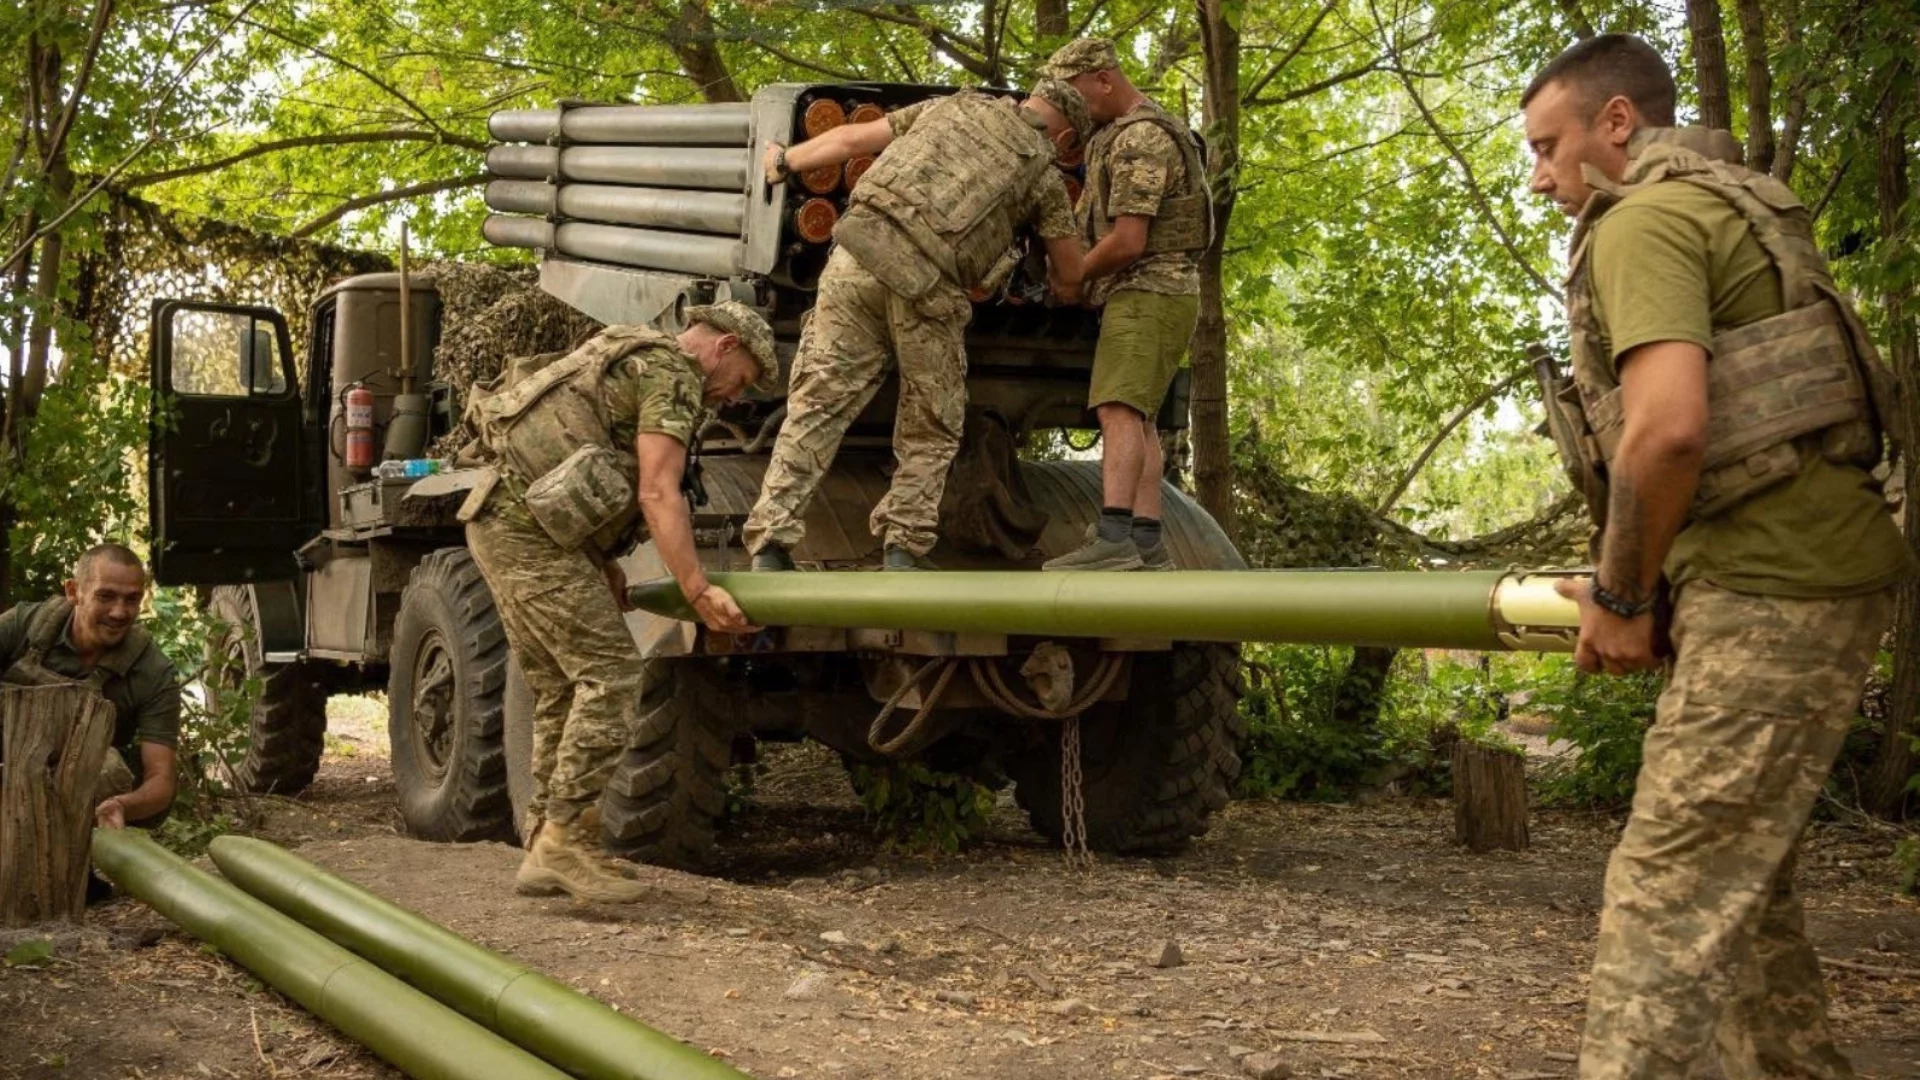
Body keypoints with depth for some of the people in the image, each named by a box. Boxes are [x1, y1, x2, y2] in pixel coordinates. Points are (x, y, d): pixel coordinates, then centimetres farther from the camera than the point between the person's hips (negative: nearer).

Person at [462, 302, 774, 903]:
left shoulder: (631, 361, 26)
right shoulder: (674, 374, -6)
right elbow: (658, 493, -17)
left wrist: (602, 567, 20)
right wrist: (697, 591, -21)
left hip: (499, 522, 10)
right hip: (529, 527, -10)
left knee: (563, 689, 12)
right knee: (611, 672, -11)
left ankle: (546, 850, 14)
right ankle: (565, 839, -11)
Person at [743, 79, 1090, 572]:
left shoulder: (955, 105, 25)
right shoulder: (1044, 174, 16)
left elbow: (852, 138, 23)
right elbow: (1070, 275, 22)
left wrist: (785, 159, 36)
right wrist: (1062, 290, 45)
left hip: (859, 250, 3)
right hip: (926, 287, -3)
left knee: (816, 405, 3)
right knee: (931, 432, 14)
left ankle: (770, 541, -5)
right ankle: (903, 550, 3)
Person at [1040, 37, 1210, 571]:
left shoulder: (1141, 140, -16)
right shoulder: (1118, 135, 19)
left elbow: (1127, 241, -21)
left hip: (1149, 293, -11)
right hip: (1144, 295, 11)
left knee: (1118, 411, -22)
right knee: (1138, 419, 6)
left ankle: (1113, 541, -35)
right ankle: (1147, 545, 1)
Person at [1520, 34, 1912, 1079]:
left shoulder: (1644, 220, -10)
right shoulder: (1723, 206, 22)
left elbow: (1667, 426, -24)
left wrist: (1619, 597, -12)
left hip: (1772, 587, -10)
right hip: (1808, 564, 10)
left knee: (1671, 882, -10)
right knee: (1738, 874, 17)